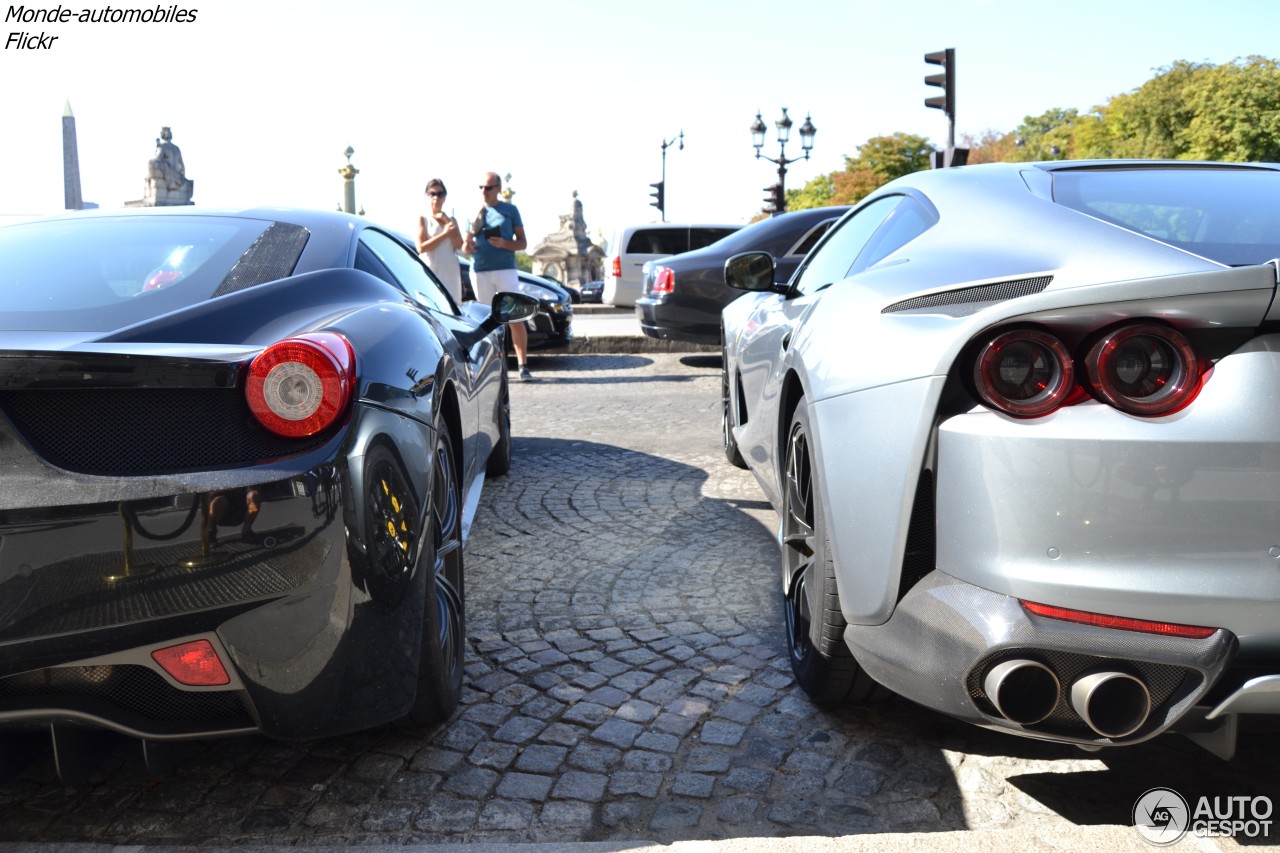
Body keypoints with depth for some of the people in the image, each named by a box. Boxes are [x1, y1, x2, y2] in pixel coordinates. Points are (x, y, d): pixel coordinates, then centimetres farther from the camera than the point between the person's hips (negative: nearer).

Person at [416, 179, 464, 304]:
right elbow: (421, 247, -9)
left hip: (450, 273, 4)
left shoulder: (451, 220, 16)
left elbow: (459, 245, 2)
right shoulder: (423, 219, 4)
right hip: (431, 272, -4)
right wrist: (444, 234, -11)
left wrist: (447, 222, -2)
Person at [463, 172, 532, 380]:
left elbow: (522, 243, 5)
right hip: (479, 271, 3)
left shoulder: (510, 210, 7)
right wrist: (467, 246, -9)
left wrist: (504, 244, -14)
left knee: (515, 320, -10)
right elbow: (465, 246, 16)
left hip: (505, 269, -3)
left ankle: (523, 366, -7)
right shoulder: (474, 213, 14)